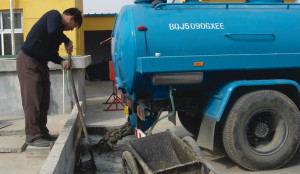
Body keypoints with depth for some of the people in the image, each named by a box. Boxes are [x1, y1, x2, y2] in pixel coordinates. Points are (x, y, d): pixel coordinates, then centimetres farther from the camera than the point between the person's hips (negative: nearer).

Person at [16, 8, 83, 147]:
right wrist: (67, 41, -14)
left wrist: (62, 61, -1)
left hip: (41, 64, 9)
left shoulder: (59, 29, 18)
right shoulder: (54, 15, -6)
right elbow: (52, 31, -29)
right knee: (32, 100, -7)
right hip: (28, 61, -9)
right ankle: (32, 136, -1)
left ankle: (42, 133, 19)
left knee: (44, 101, 10)